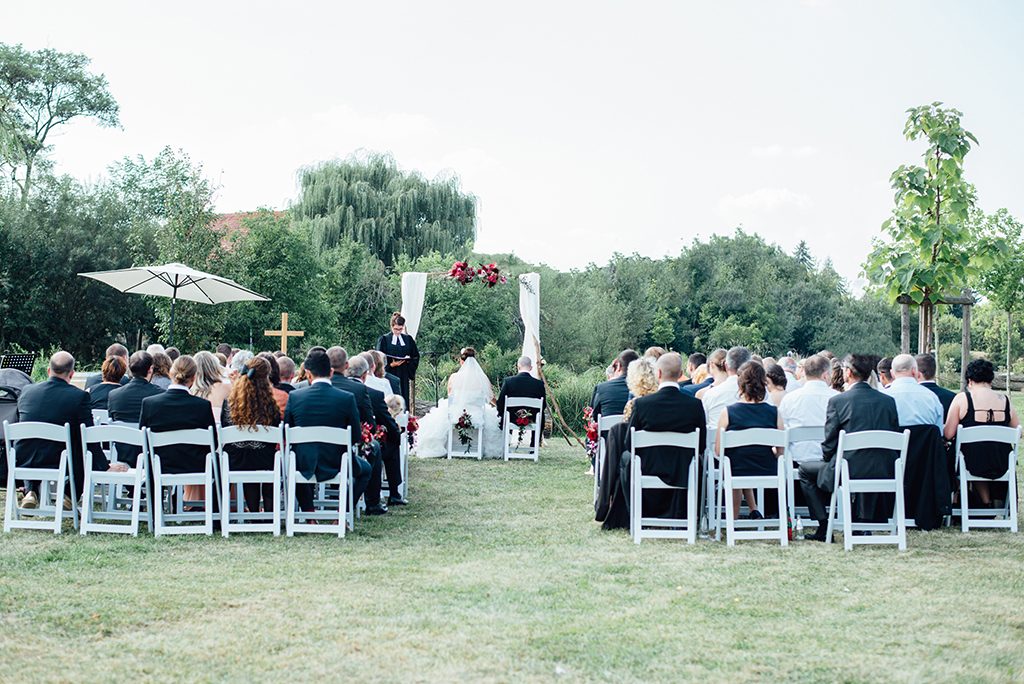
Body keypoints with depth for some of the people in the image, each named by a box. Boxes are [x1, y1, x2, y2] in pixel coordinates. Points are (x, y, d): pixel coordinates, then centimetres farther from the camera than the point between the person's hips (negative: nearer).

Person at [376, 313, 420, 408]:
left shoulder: (408, 339, 11)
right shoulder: (384, 339, 1)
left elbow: (416, 356, 15)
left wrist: (408, 361, -6)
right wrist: (391, 364, -16)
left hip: (404, 376, 3)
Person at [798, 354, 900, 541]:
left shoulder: (837, 401, -8)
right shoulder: (888, 401, 4)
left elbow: (829, 443, -5)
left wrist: (828, 460, 15)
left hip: (849, 470, -5)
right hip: (882, 472, 5)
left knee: (806, 469, 20)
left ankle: (824, 527, 14)